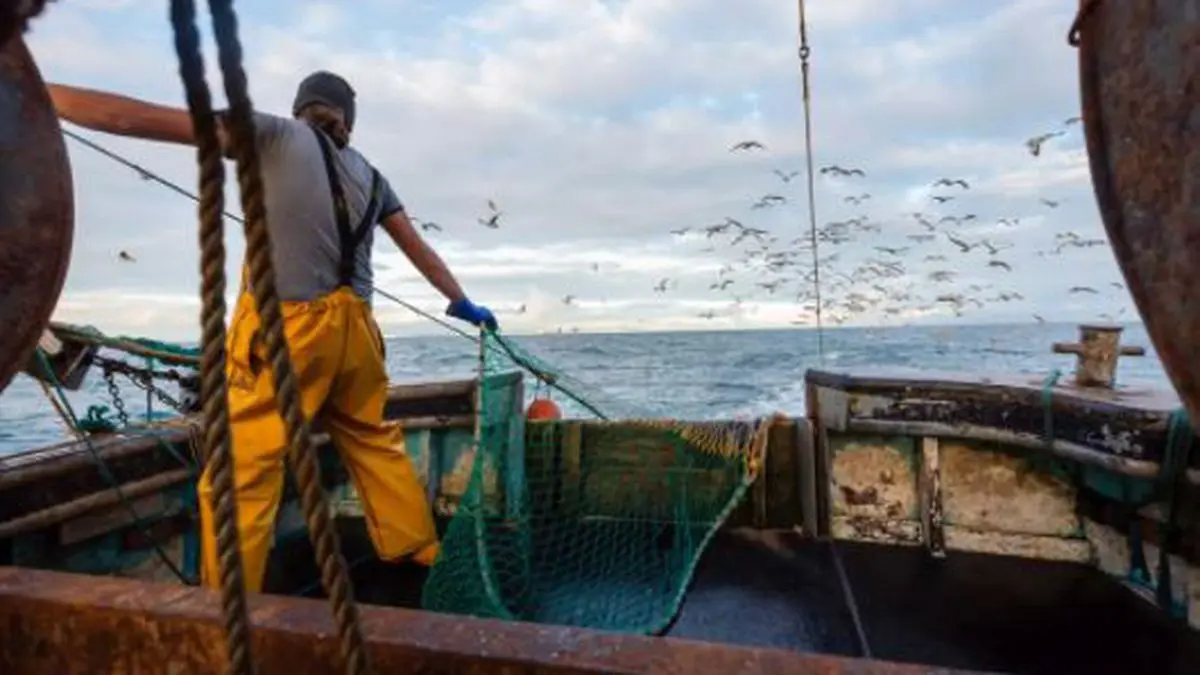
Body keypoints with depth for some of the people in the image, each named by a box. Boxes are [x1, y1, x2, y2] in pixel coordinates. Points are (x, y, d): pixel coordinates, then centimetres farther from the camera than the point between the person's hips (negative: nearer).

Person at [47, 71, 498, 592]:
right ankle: (422, 556, 28)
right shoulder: (369, 175, 18)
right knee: (376, 444, 18)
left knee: (240, 475, 1)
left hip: (286, 327, -5)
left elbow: (144, 120, -1)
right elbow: (419, 248, 22)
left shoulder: (277, 135, 5)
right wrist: (462, 303, 32)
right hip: (352, 327, 6)